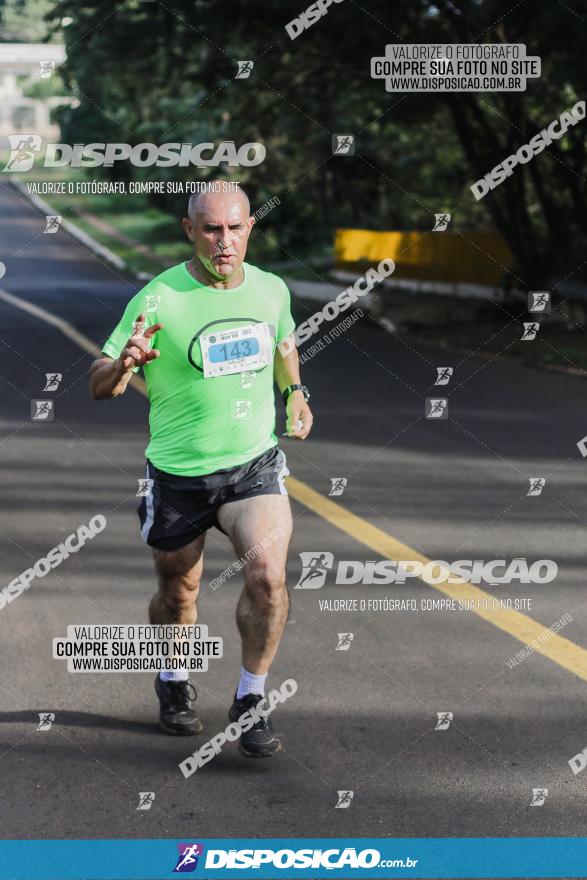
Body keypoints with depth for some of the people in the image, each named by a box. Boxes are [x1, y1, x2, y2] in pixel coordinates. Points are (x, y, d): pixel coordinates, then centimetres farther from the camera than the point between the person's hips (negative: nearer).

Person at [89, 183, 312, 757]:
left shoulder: (271, 290, -1)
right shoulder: (158, 300, -15)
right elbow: (99, 386, -12)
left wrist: (296, 394, 8)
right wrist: (124, 364, -34)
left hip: (255, 465, 2)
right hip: (177, 476, -2)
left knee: (268, 575, -20)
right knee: (178, 593, 13)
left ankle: (250, 699, 0)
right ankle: (173, 683, 45)